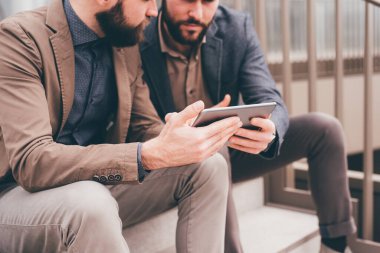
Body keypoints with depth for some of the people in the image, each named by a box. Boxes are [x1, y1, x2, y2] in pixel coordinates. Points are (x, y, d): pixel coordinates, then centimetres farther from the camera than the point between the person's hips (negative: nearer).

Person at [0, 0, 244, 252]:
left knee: (208, 165, -8)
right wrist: (149, 155, -39)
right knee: (91, 202, -38)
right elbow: (31, 163, -30)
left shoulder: (126, 45, 3)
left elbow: (145, 128, 8)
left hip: (93, 182, 6)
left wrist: (196, 133, -15)